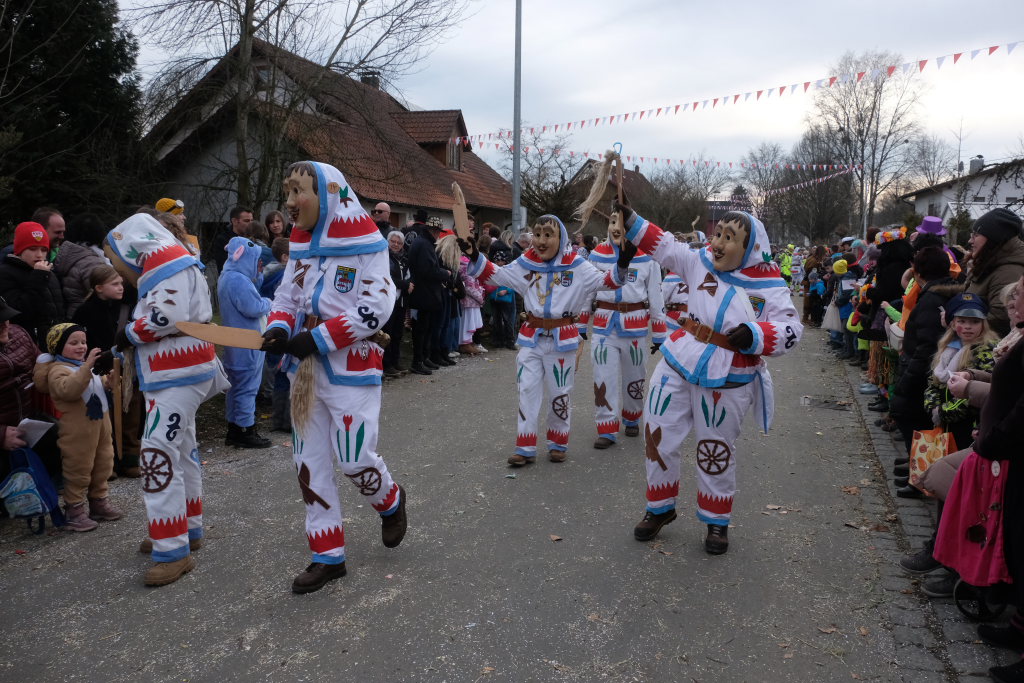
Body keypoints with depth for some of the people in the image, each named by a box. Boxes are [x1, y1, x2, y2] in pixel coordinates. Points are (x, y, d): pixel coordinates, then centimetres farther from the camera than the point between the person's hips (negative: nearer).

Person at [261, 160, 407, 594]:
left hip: (350, 370, -7)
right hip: (305, 369, 7)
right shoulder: (300, 245, 9)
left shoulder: (365, 244, -12)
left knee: (354, 460, -4)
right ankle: (328, 556, 20)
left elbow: (374, 310, -18)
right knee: (310, 462, 7)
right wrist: (279, 328, -7)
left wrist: (318, 338, -21)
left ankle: (390, 501, 31)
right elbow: (286, 298, 15)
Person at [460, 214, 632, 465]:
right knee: (527, 391, 4)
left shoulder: (576, 266, -6)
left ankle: (558, 444, 29)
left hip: (562, 339, -2)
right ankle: (525, 448, 13)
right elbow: (494, 275, 5)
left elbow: (604, 281, -10)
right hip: (531, 337, 2)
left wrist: (622, 264, -28)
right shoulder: (525, 263, 1)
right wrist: (475, 258, -9)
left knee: (560, 394, 11)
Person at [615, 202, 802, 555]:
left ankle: (717, 521, 33)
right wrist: (631, 221, -2)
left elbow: (790, 328, -14)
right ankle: (660, 508, 30)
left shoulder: (769, 286, -11)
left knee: (716, 452, 10)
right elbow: (663, 246, 7)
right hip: (678, 364, 3)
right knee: (658, 437, 7)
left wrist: (755, 335, -32)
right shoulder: (701, 262, -2)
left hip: (727, 379, -3)